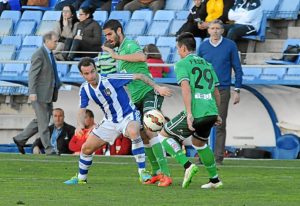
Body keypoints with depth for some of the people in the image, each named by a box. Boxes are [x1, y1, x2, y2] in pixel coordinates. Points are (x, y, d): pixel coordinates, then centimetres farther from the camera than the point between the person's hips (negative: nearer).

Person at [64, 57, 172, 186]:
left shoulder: (111, 80, -23)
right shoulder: (85, 89, -6)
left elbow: (139, 76, -18)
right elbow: (82, 111, -1)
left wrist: (157, 87, -20)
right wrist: (80, 125, -22)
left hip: (128, 117, -6)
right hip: (110, 121, 6)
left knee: (133, 132, -40)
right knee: (86, 148, 5)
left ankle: (142, 172, -33)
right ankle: (81, 178, 31)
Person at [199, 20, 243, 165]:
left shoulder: (230, 46, 1)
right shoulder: (203, 46, 7)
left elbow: (237, 69, 3)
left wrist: (237, 90, -2)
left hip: (223, 90, -2)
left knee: (220, 125, 0)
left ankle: (219, 157, 4)